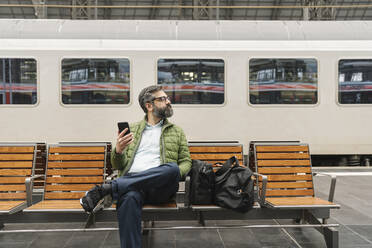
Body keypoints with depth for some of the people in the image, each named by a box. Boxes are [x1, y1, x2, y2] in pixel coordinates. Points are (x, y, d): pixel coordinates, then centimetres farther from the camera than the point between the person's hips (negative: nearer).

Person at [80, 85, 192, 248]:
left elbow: (186, 161, 18)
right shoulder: (131, 130, 22)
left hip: (160, 188, 1)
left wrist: (175, 175, -5)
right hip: (130, 182, -1)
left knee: (172, 168, -35)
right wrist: (118, 151, -7)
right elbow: (119, 165, 17)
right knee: (129, 198, -39)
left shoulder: (177, 132, 23)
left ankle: (105, 189, -30)